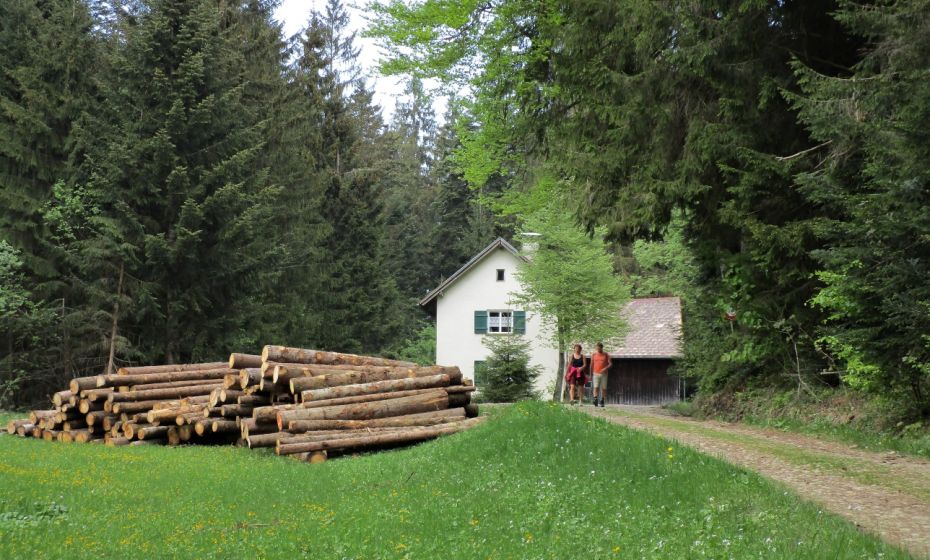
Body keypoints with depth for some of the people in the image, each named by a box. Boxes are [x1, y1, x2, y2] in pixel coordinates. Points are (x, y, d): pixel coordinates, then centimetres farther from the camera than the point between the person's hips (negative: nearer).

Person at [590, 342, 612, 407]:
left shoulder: (606, 355, 1)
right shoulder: (594, 354, 5)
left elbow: (610, 364, -4)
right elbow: (591, 365, 11)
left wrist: (605, 368, -22)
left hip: (604, 374, 0)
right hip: (596, 374, 0)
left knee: (603, 388, 3)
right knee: (596, 387, -13)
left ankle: (602, 401, 14)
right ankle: (595, 400, -24)